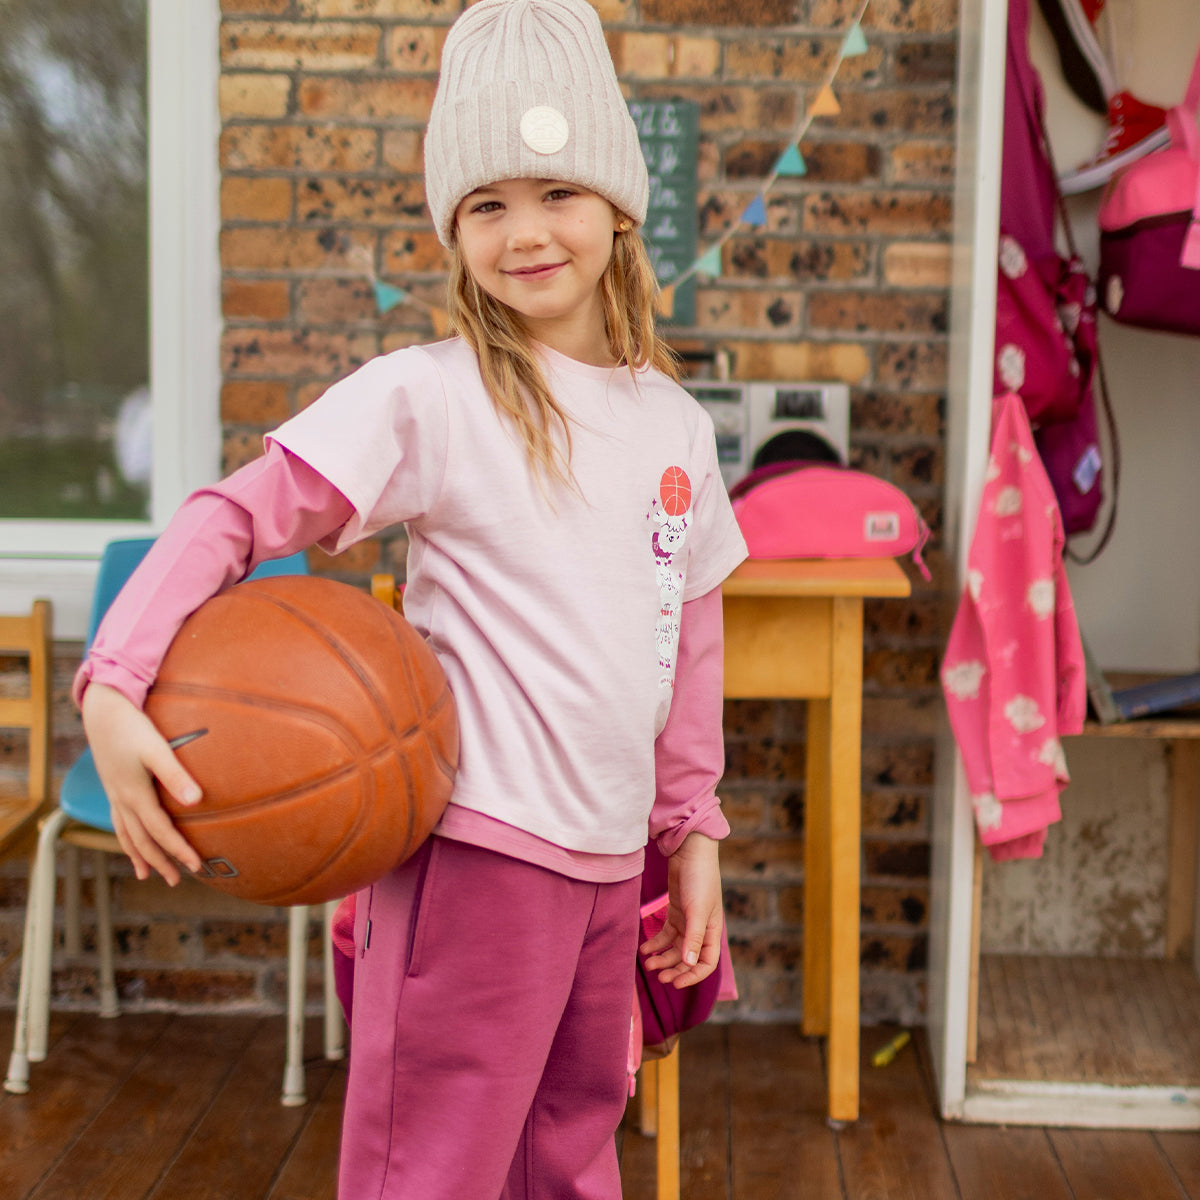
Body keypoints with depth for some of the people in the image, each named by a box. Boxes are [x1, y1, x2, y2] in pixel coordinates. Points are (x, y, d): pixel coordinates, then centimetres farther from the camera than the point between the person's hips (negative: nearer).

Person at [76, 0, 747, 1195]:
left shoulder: (676, 423, 9)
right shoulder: (425, 397, -9)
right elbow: (234, 517, -13)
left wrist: (691, 829, 15)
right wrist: (114, 687, -27)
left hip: (609, 860, 6)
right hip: (472, 841, -6)